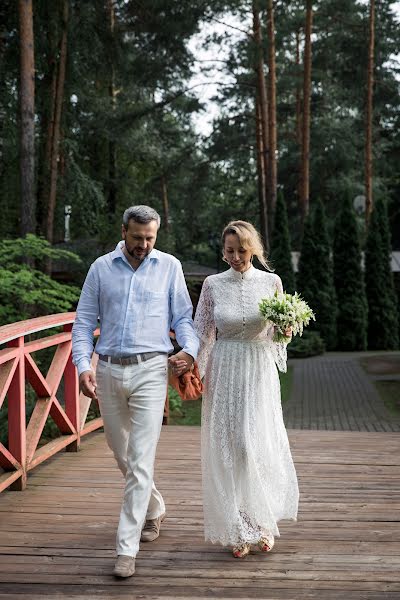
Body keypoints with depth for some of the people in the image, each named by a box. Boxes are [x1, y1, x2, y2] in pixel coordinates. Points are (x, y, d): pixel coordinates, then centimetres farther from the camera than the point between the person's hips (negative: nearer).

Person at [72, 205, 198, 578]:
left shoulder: (169, 267, 4)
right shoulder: (101, 268, 7)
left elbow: (183, 316, 5)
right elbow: (84, 322, 7)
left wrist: (190, 349, -15)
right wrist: (82, 366, -7)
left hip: (150, 370, -3)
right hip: (108, 370, 3)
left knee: (140, 461, -8)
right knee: (122, 455, 16)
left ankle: (126, 549, -2)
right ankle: (154, 509, 43)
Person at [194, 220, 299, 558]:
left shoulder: (271, 282, 3)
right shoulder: (213, 285, 3)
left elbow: (277, 333, 10)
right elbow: (203, 333, 6)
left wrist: (285, 331, -12)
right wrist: (194, 372, -4)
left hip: (260, 370, -1)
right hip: (224, 372, 1)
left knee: (258, 446, -5)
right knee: (227, 449, 2)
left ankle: (263, 523, 18)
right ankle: (238, 531, 15)